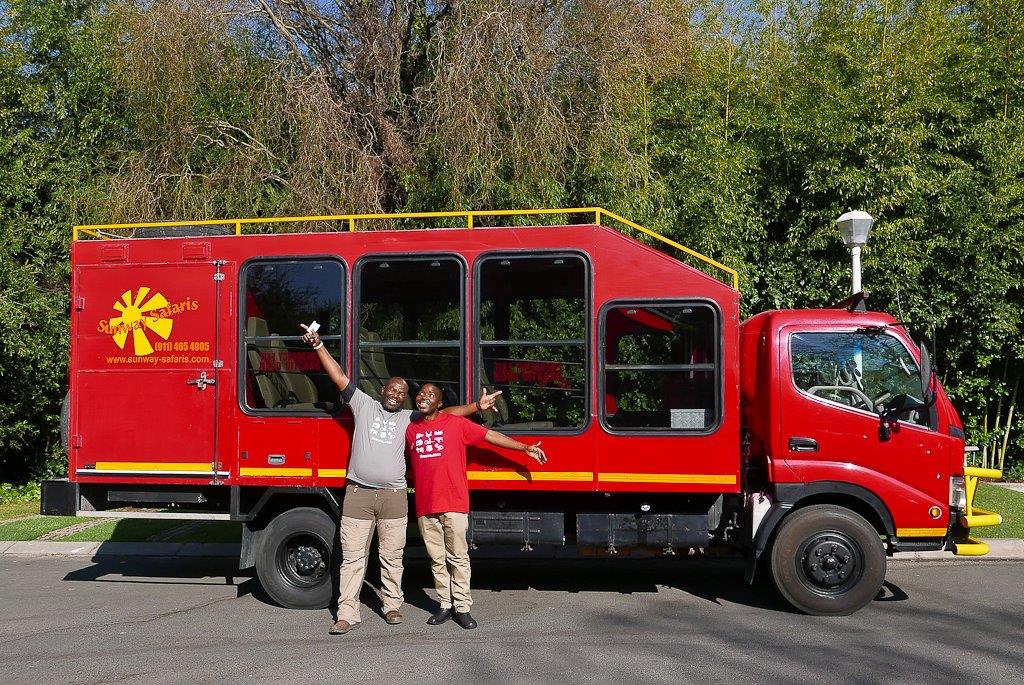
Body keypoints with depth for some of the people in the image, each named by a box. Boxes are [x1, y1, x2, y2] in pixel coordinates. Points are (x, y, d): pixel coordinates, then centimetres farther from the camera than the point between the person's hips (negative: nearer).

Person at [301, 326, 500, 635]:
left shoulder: (409, 418, 12)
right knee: (353, 557, 0)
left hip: (393, 497, 1)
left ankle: (392, 605, 22)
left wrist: (476, 406, 0)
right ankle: (347, 614, 4)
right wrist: (319, 346, 3)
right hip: (358, 494, -1)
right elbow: (339, 377, 7)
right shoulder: (364, 405, 10)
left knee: (392, 556, 9)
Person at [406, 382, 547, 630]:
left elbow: (490, 435, 1)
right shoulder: (410, 429, 10)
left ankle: (462, 607, 7)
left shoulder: (456, 423, 1)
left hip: (454, 504, -3)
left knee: (458, 558, 1)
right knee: (437, 560, 8)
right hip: (425, 506, 3)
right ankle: (445, 605, 17)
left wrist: (526, 448, 0)